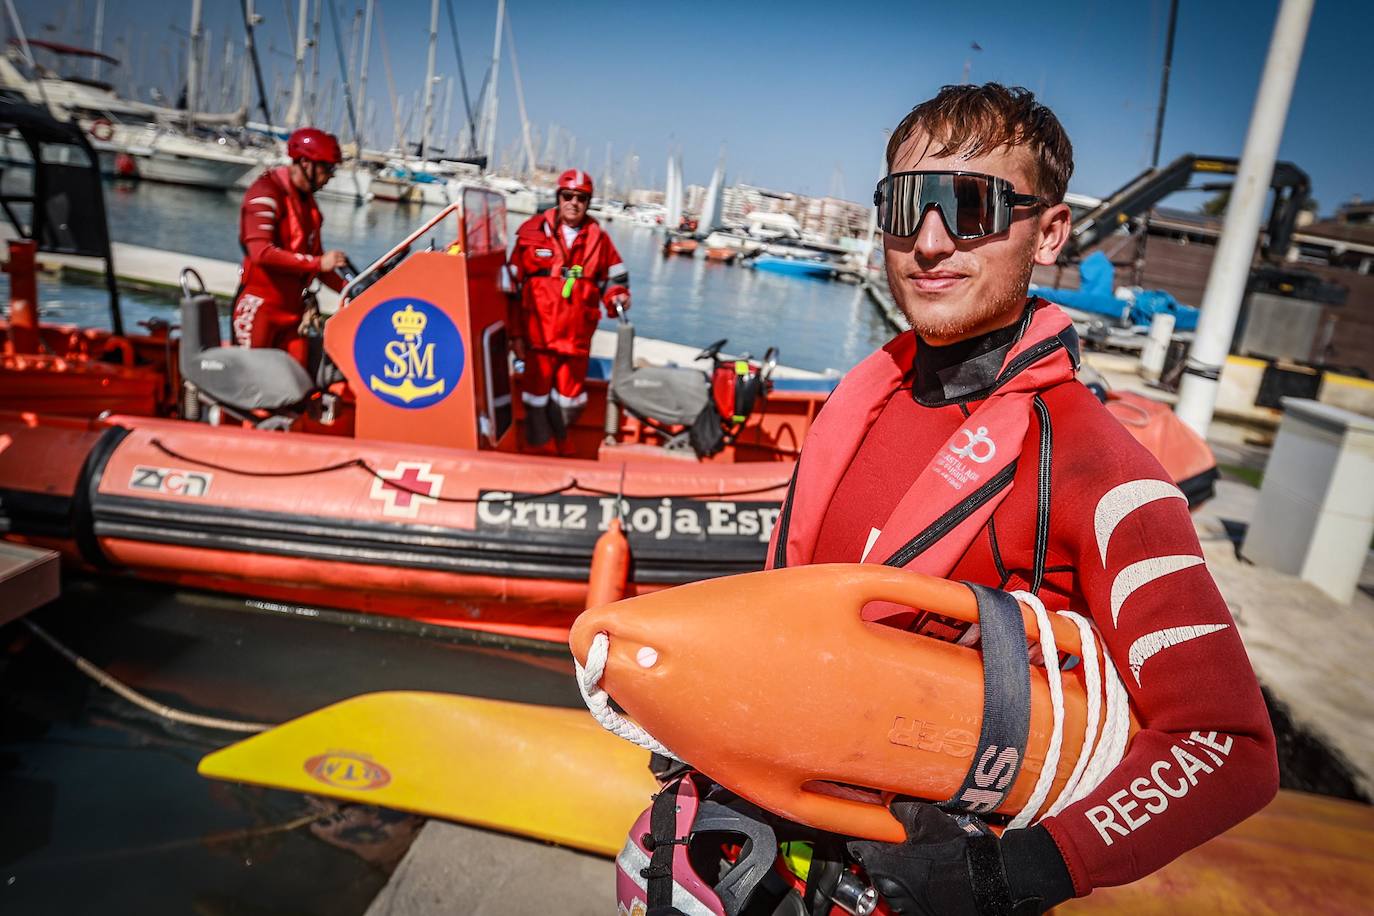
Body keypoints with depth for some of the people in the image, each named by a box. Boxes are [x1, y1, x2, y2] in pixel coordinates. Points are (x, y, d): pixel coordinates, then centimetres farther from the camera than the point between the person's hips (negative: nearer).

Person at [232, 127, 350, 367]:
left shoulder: (308, 200, 18)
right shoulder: (266, 192, -9)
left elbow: (314, 256, 20)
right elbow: (261, 252, -23)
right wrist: (318, 263, -25)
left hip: (294, 309, 8)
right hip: (260, 305, -8)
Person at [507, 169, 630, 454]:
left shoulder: (597, 238, 6)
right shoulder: (533, 231, -1)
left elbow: (613, 275, 18)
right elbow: (514, 283, 2)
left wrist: (616, 296, -6)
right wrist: (516, 332, 1)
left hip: (577, 334, 3)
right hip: (539, 331, -2)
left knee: (570, 393, 12)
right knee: (538, 388, 7)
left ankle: (559, 436, 38)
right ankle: (538, 444, 25)